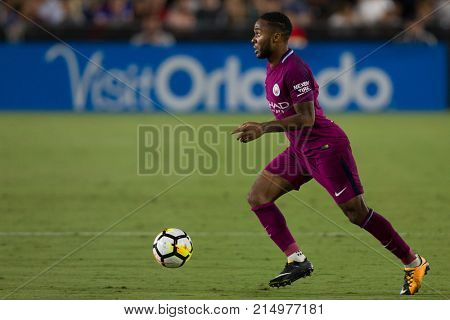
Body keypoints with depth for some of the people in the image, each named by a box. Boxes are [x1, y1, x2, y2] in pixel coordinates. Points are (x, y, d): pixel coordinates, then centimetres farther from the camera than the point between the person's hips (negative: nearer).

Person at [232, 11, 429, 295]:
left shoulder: (293, 69, -21)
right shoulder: (273, 66, 8)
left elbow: (306, 118, -26)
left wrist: (264, 129, -32)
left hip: (326, 148, -10)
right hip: (300, 150, 10)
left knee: (357, 213, -7)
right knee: (258, 197, 1)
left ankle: (414, 264, 6)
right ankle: (297, 261, -2)